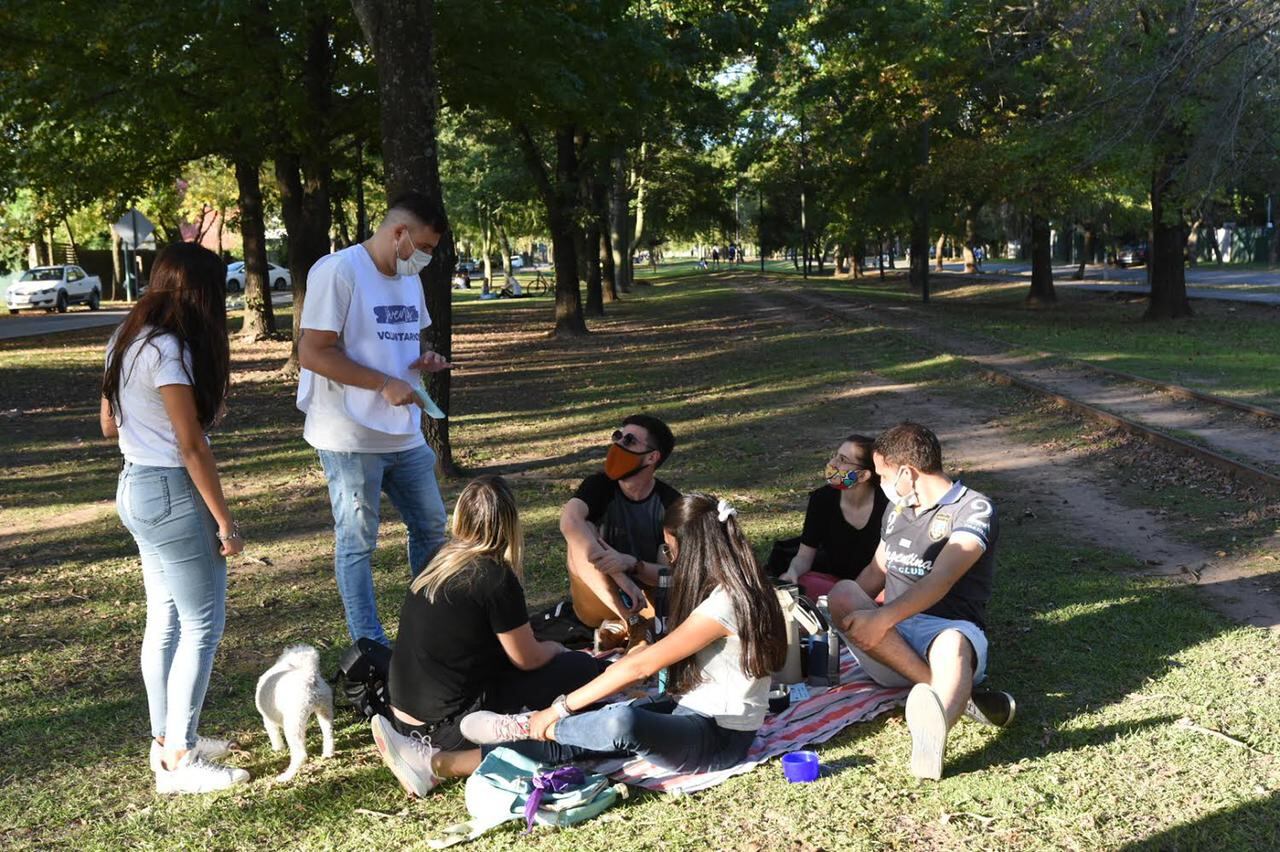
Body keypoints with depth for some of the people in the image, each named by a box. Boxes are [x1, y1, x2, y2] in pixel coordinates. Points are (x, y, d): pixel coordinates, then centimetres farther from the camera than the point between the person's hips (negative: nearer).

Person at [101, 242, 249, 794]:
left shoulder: (128, 340, 10)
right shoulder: (169, 350, -19)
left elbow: (108, 426, 17)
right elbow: (192, 446, -18)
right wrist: (225, 522, -14)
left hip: (137, 487, 10)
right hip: (172, 493, -10)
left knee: (165, 621, 16)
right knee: (202, 624, -2)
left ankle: (167, 738, 27)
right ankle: (179, 761, 4)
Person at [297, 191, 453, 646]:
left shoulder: (409, 278, 12)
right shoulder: (338, 271, -15)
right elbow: (312, 352, -20)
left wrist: (426, 356, 2)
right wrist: (385, 383, -22)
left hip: (405, 434, 8)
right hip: (351, 438, -8)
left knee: (431, 526, 16)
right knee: (357, 541, 4)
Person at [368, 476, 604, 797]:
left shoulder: (441, 561, 6)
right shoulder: (496, 578, -16)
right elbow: (527, 659, -6)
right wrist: (556, 649, 15)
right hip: (448, 724, -8)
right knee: (582, 668, -1)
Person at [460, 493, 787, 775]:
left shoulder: (724, 603, -22)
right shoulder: (726, 588, 9)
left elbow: (640, 667, -22)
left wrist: (560, 708, -18)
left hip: (720, 737, -10)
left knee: (622, 722, -36)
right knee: (593, 722, -9)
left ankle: (531, 728, -12)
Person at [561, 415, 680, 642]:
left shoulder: (670, 503, -7)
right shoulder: (599, 486, -9)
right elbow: (569, 522, -32)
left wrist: (631, 564, -33)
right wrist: (619, 577, -41)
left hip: (647, 600, 0)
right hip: (598, 605, 0)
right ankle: (633, 624, -36)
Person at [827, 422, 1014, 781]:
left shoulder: (974, 509, -4)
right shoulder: (897, 512, 21)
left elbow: (941, 580, -19)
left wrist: (883, 619, -31)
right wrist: (840, 616, 14)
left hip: (949, 628, -6)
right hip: (887, 641, 6)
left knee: (951, 644, -42)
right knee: (843, 593, -26)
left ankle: (931, 739, -73)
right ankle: (955, 696, -35)